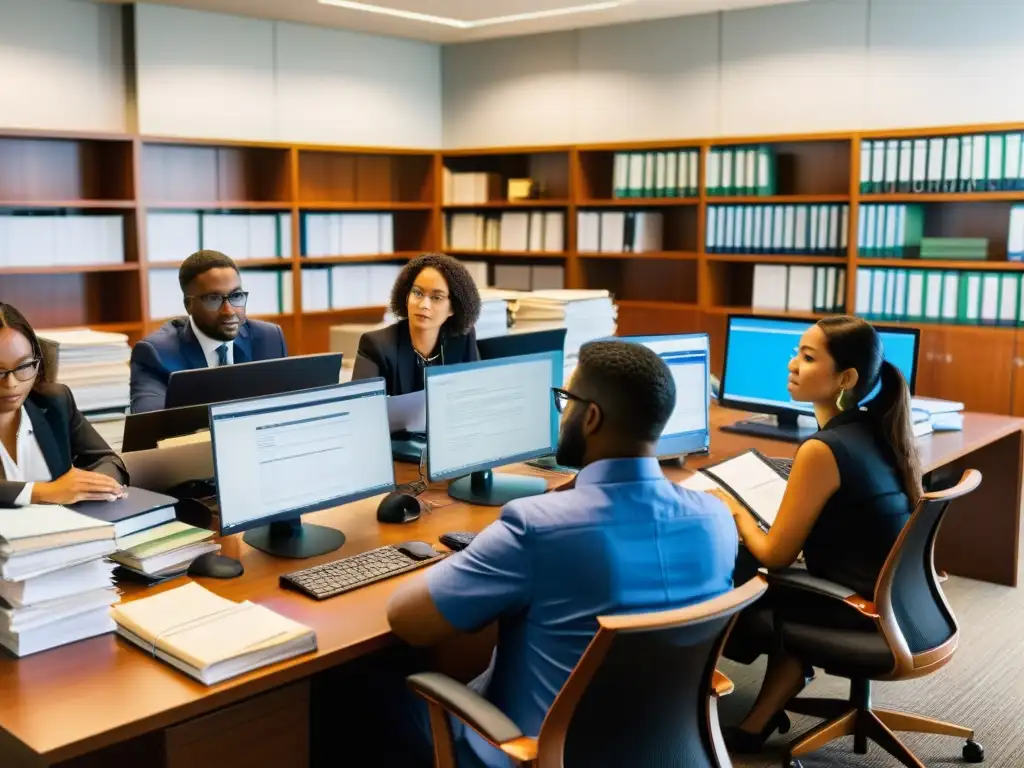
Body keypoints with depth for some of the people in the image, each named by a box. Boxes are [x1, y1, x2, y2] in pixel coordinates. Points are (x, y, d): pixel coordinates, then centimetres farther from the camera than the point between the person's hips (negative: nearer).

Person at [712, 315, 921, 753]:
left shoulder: (823, 450, -23)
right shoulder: (876, 431, 1)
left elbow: (775, 555, -15)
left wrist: (737, 510, 1)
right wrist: (760, 505, 14)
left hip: (861, 607, -8)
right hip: (894, 595, 8)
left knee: (724, 575, 9)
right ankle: (762, 718, 26)